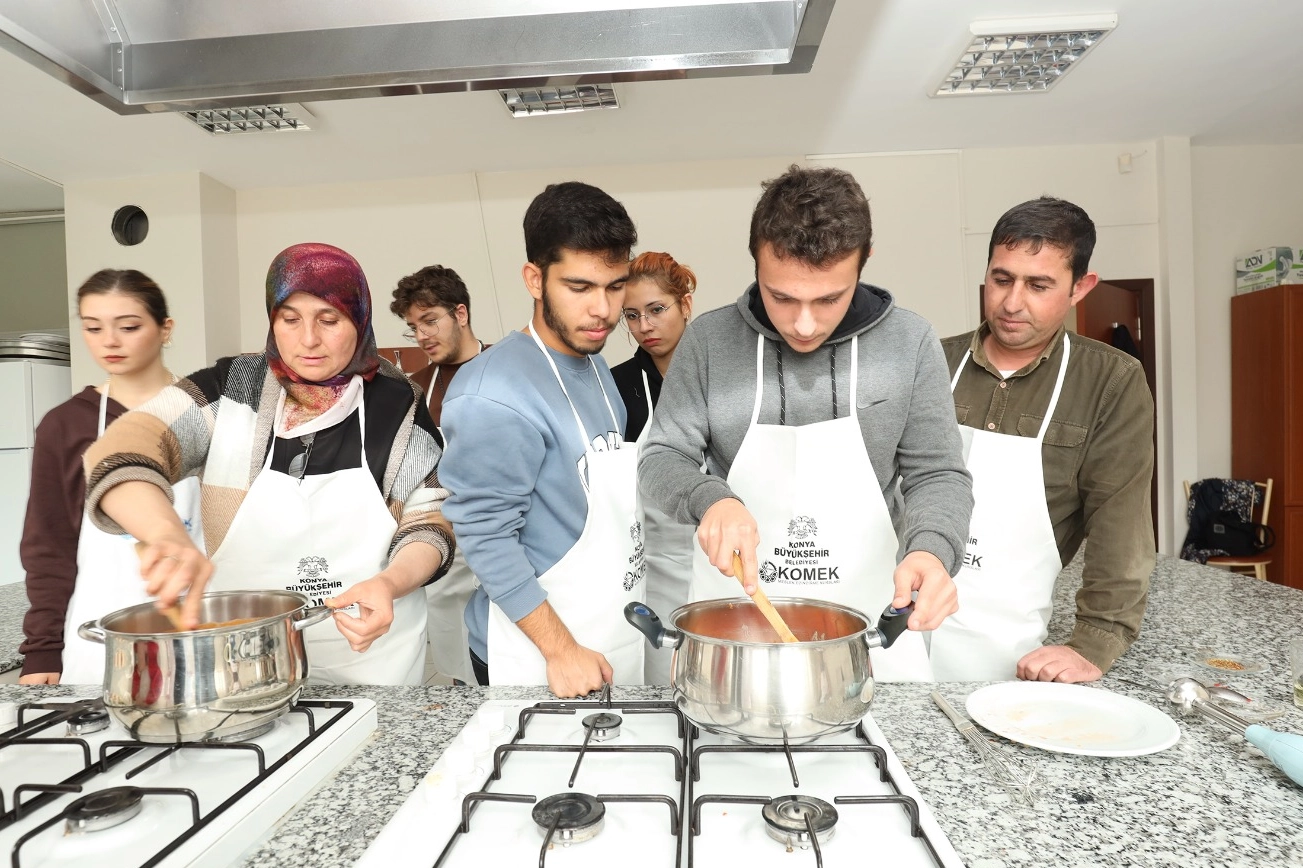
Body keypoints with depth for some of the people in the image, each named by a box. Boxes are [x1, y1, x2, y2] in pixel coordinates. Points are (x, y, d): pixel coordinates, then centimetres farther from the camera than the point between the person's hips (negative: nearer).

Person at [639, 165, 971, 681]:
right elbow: (661, 460, -5)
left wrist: (931, 549, -23)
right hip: (731, 618, 0)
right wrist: (710, 499, -26)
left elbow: (936, 474, -2)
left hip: (869, 618, 1)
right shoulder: (708, 340, -9)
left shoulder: (909, 344, -7)